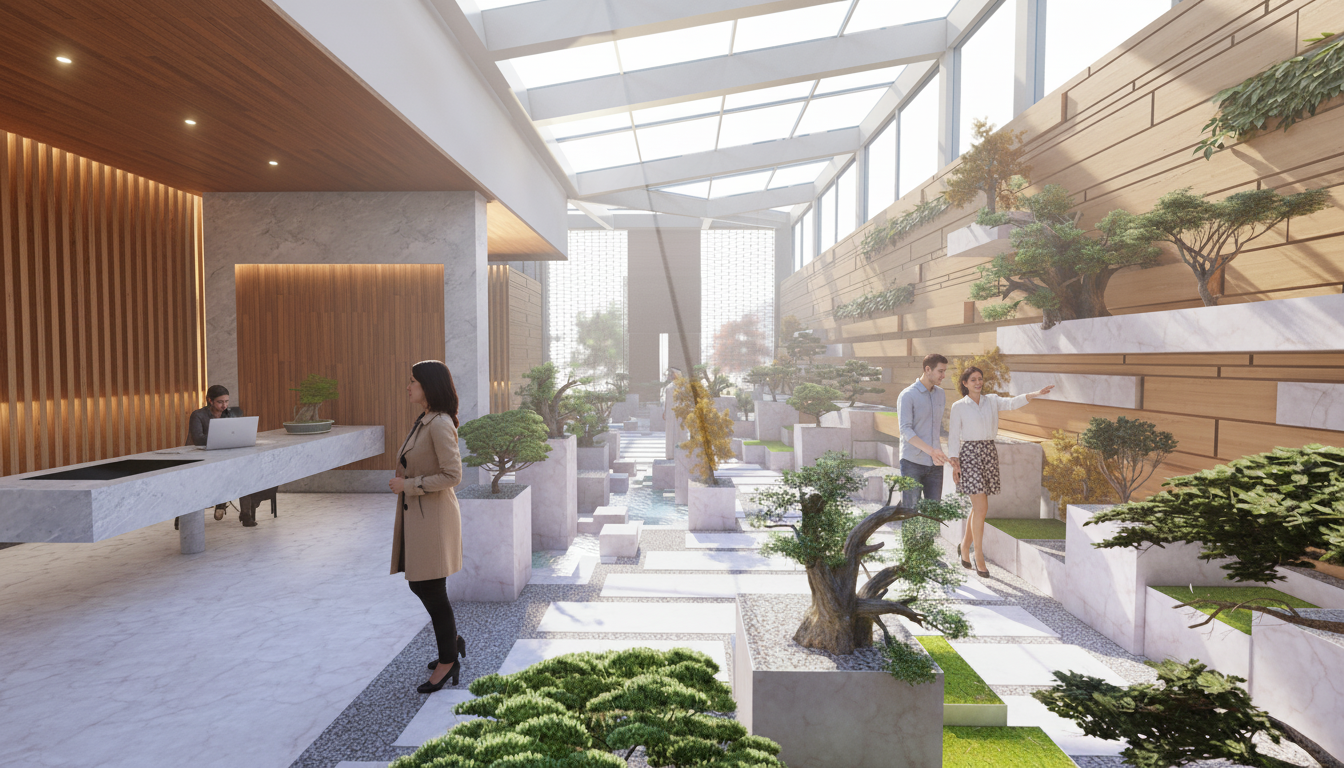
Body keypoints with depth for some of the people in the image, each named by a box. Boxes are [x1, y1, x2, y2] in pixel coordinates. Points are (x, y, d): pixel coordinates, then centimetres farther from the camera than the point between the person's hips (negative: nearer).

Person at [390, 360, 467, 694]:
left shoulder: (440, 424, -19)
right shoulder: (423, 420, 10)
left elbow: (452, 475, -23)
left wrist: (408, 485, -17)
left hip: (433, 517, -10)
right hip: (415, 516, 10)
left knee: (433, 592, 3)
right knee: (418, 586, 19)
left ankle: (448, 661, 21)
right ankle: (453, 639, 36)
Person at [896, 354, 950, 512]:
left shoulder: (940, 394, 11)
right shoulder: (907, 395, -9)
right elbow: (905, 430, -18)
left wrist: (938, 451, 12)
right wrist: (931, 450, -29)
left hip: (935, 463, 6)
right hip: (912, 463, -6)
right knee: (910, 510, -2)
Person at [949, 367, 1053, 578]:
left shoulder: (991, 400, 8)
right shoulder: (958, 406, -1)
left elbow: (1012, 403, -10)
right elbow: (953, 436, -2)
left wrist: (1035, 394, -28)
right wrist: (954, 463, -9)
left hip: (989, 452, 4)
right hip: (969, 454, -4)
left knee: (978, 507, 11)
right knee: (981, 507, -9)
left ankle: (964, 546, 31)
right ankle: (979, 557, 3)